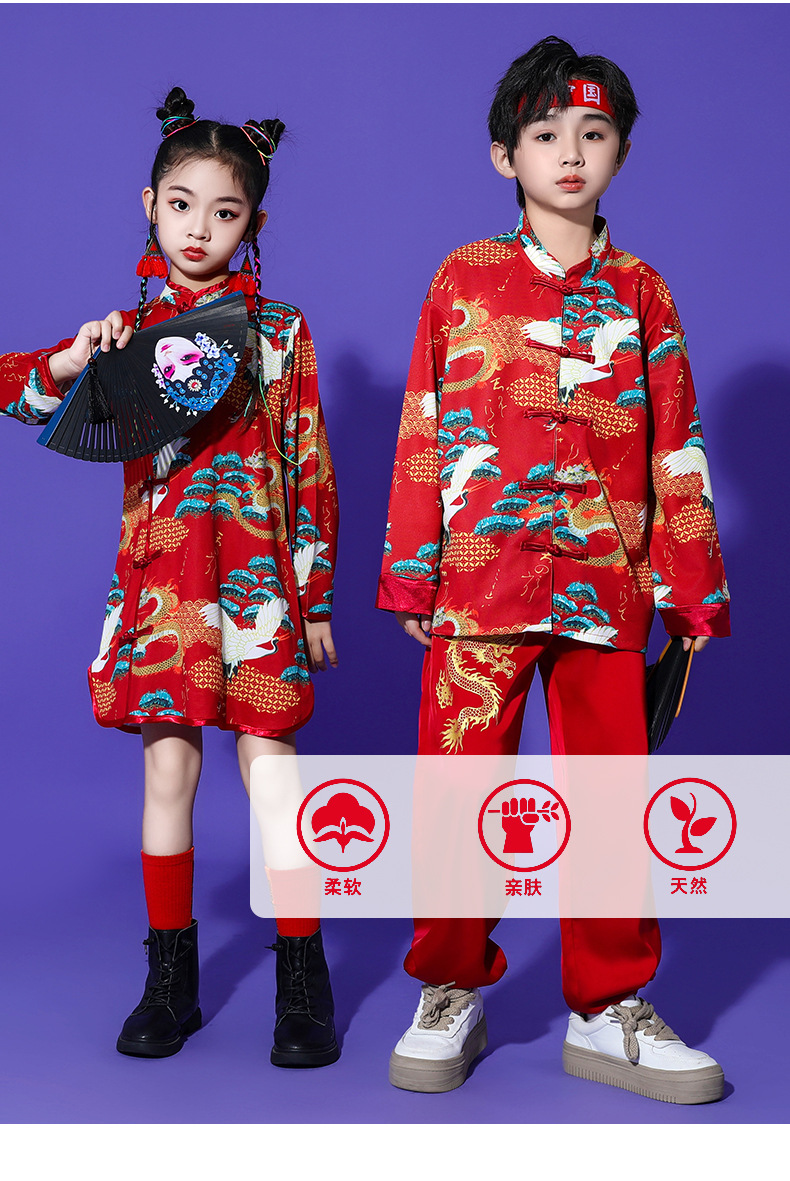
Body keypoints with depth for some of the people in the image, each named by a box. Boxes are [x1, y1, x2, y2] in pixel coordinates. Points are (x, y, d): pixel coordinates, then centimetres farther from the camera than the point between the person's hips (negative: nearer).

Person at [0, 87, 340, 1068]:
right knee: (167, 766, 5)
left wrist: (315, 595, 2)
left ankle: (304, 990, 7)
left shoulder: (279, 333, 6)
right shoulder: (127, 328, 9)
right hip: (159, 572, 2)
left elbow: (312, 471, 5)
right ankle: (170, 982, 18)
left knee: (269, 763, -4)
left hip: (258, 571, -2)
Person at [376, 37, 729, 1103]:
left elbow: (676, 450, 11)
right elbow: (423, 436, 6)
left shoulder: (641, 292, 12)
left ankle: (608, 1011, 19)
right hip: (482, 583, -1)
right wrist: (412, 577, 1)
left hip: (607, 587, 2)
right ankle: (451, 995, 19)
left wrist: (693, 593, 7)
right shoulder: (464, 281, 8)